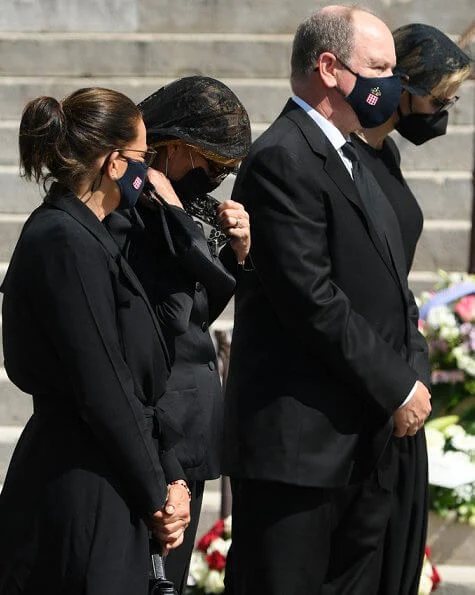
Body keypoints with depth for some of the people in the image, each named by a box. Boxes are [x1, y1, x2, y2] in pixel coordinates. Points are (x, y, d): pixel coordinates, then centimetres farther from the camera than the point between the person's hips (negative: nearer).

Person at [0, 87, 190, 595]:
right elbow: (103, 393, -18)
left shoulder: (76, 234, 13)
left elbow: (126, 373, 13)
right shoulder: (68, 244, -16)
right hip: (83, 498, -10)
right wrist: (157, 497, -10)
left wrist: (162, 481, 7)